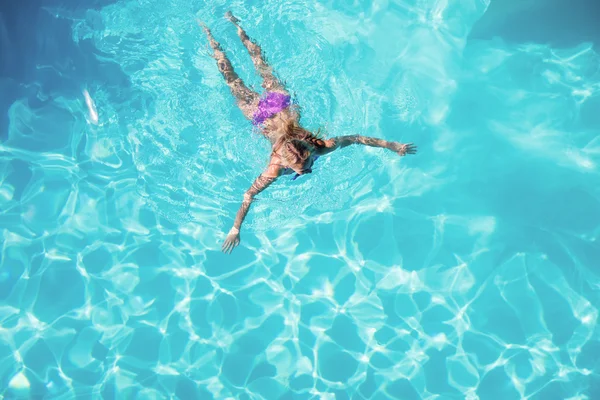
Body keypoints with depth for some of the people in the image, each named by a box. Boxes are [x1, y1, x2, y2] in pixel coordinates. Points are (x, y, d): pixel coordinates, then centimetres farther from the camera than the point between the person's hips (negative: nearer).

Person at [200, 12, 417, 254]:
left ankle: (235, 24, 43)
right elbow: (249, 196, -34)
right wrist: (235, 229, -36)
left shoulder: (319, 147, -32)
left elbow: (355, 138, -25)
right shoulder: (276, 168, -36)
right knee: (233, 81, 21)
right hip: (260, 115, -2)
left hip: (282, 105, 2)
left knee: (261, 63, 24)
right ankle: (208, 35, 38)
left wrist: (392, 145, -25)